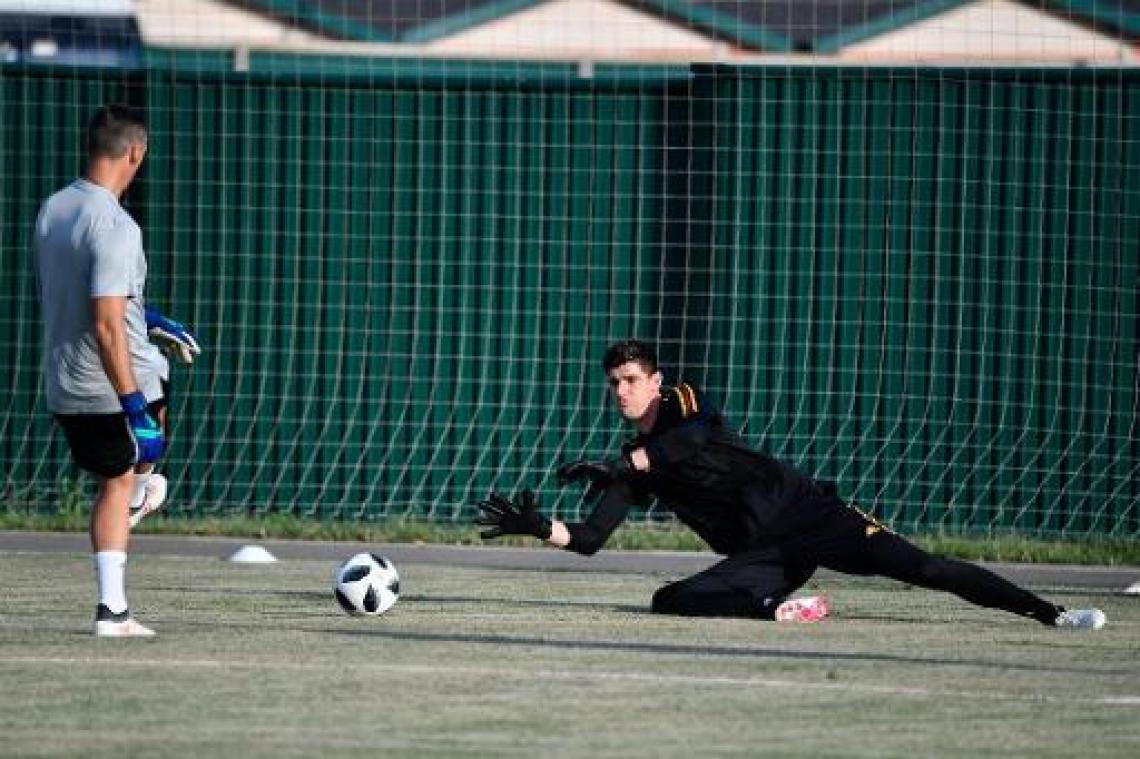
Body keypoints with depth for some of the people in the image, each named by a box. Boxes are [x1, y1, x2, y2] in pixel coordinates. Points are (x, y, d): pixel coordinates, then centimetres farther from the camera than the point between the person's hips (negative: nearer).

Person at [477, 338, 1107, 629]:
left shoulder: (685, 403, 1)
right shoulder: (632, 467, 14)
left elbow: (693, 438, -24)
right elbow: (590, 538, 8)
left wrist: (618, 465, -29)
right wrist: (539, 528, -10)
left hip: (804, 511, -5)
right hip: (763, 556, 5)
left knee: (912, 565, -20)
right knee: (669, 600, -18)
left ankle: (1046, 612, -23)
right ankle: (778, 606, -26)